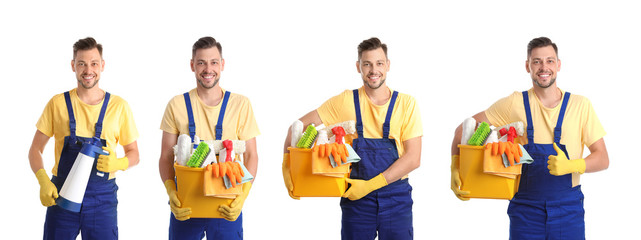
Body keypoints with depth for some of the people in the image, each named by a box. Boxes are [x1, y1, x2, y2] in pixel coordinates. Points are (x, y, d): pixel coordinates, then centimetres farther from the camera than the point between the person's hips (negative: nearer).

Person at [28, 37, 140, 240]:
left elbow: (133, 154, 9)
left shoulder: (119, 106, 3)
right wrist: (43, 182, -12)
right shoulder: (58, 103, 4)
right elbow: (35, 149, 6)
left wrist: (118, 163, -13)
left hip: (102, 197, 0)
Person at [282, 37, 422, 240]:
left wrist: (371, 185, -14)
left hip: (396, 199, 0)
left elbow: (413, 158, -7)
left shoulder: (406, 103, 0)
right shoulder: (345, 102, 1)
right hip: (356, 198, 0)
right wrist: (287, 164, -11)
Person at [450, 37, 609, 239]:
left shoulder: (580, 106, 1)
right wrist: (456, 169, -10)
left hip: (568, 208, 0)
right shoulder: (514, 104, 0)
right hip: (525, 207, 0)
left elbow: (602, 159, 0)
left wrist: (570, 166, -18)